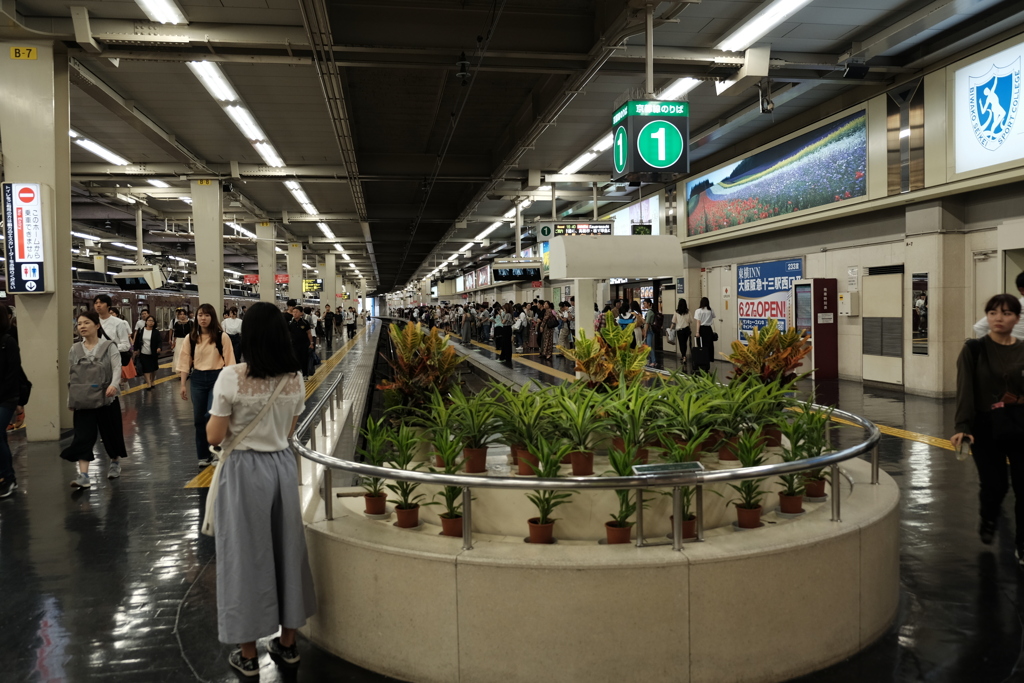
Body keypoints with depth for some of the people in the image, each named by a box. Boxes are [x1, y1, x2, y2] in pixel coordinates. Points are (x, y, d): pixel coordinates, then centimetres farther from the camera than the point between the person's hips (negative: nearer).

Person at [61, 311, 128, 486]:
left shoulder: (108, 346, -4)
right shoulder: (75, 349, 7)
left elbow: (117, 368, -15)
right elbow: (70, 374, 12)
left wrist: (113, 385, -31)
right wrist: (71, 396, 7)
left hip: (106, 398, -2)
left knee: (110, 432, 11)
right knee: (83, 436, -7)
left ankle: (115, 462, 36)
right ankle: (83, 475, -11)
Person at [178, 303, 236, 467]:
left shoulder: (222, 337, -6)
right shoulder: (191, 338, 3)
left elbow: (229, 362, -4)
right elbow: (185, 362, 5)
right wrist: (183, 385, 2)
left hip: (217, 378, -4)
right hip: (197, 379, 4)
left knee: (212, 415, -12)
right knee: (199, 418, 7)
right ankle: (203, 456, 19)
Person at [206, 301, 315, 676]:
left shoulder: (231, 377, -15)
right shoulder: (295, 378, -2)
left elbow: (214, 437, -10)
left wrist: (219, 418, 7)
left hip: (244, 470, -4)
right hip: (282, 466, 4)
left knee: (246, 554, 8)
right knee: (285, 549, 16)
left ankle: (248, 654, 20)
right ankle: (287, 643, 29)